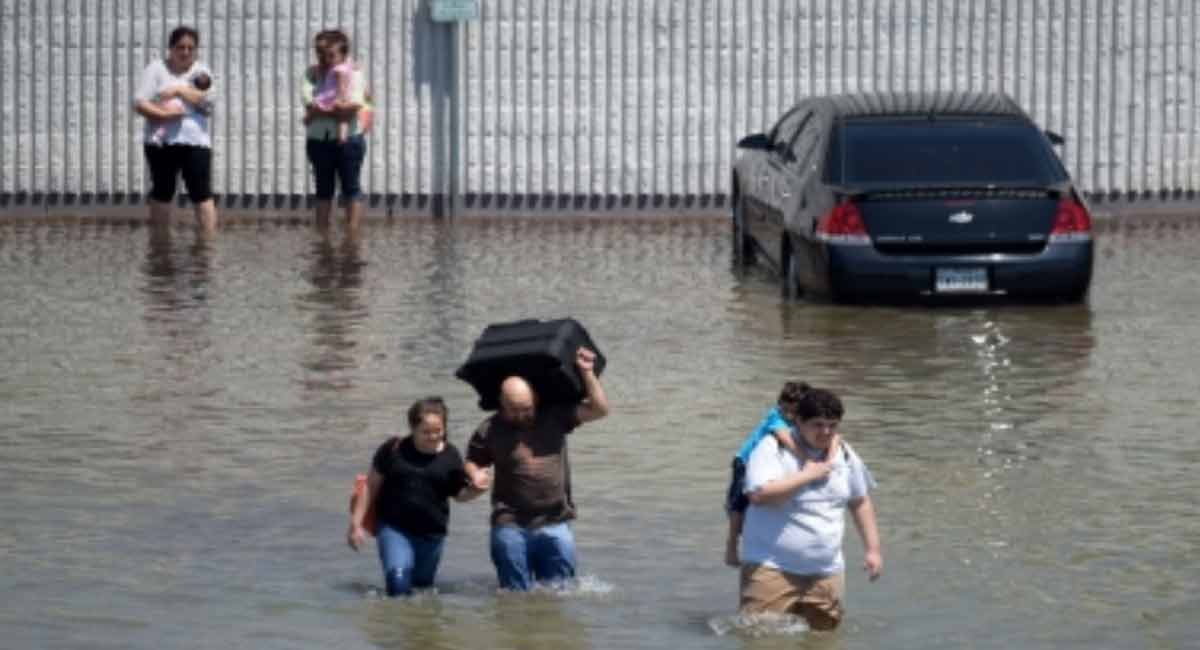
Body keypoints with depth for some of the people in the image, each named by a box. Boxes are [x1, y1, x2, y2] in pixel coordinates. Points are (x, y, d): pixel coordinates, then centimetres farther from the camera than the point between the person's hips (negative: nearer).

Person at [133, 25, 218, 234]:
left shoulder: (201, 71, 12)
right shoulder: (156, 69, 7)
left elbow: (208, 102, -5)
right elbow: (139, 103, -3)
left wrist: (179, 90, -9)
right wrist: (163, 114, -17)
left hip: (196, 141, 0)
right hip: (161, 141, 0)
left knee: (203, 195, -6)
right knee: (161, 193, 7)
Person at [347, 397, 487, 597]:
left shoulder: (450, 456, 1)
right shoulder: (393, 449, -5)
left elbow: (459, 494, 9)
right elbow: (372, 486, 2)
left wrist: (475, 490, -14)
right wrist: (356, 523, 0)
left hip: (432, 533, 3)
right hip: (394, 528, -3)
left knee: (422, 584, 14)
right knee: (399, 578, -24)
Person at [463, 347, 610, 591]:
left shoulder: (555, 417, 5)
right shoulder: (490, 431, 2)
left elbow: (600, 409, 4)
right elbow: (471, 461, 12)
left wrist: (587, 373, -4)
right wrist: (475, 474, -11)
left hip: (554, 523, 1)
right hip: (511, 526, -1)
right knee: (516, 592, 3)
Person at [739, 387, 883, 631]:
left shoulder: (844, 455, 11)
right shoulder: (773, 448, -7)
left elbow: (861, 502, 23)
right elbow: (759, 494, -23)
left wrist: (873, 549, 19)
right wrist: (808, 475, -15)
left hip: (826, 573, 5)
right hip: (772, 568, -5)